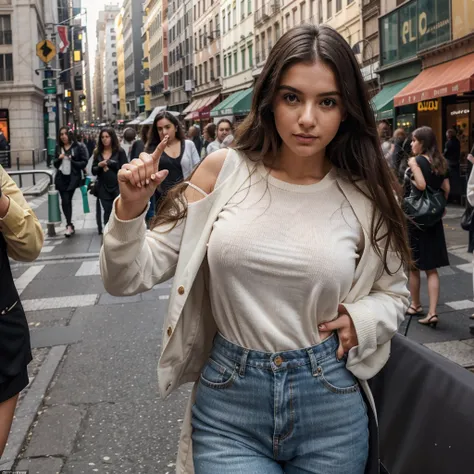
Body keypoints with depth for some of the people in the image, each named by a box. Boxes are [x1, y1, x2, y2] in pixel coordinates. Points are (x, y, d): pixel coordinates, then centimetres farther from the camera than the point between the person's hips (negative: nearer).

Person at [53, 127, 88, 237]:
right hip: (61, 178, 3)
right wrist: (59, 158, -5)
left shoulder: (77, 147, -2)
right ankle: (70, 225, 8)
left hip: (73, 177, -3)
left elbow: (84, 162, -2)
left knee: (68, 200, -4)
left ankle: (69, 225, 7)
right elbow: (55, 163, 15)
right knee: (65, 201, 0)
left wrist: (73, 162, -14)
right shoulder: (58, 148, 10)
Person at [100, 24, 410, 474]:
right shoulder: (223, 172, -6)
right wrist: (129, 211, -20)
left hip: (330, 408, 2)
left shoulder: (362, 197, -4)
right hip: (227, 406, -1)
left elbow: (393, 291, 13)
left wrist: (362, 320, -7)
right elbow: (129, 277, -3)